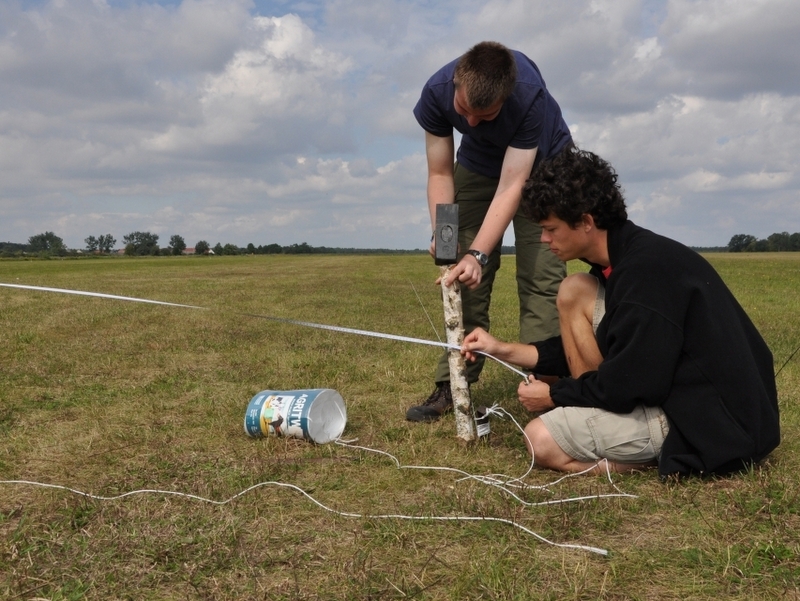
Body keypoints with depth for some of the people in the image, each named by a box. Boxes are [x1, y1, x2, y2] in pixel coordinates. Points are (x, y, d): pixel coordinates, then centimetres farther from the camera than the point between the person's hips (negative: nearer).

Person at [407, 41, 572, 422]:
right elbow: (441, 174, -19)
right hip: (478, 164, 3)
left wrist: (478, 254, -48)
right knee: (465, 277, -1)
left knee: (540, 276, -15)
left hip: (540, 164, -3)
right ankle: (452, 386, 3)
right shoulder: (437, 93, -29)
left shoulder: (530, 97, -39)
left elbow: (511, 187, -39)